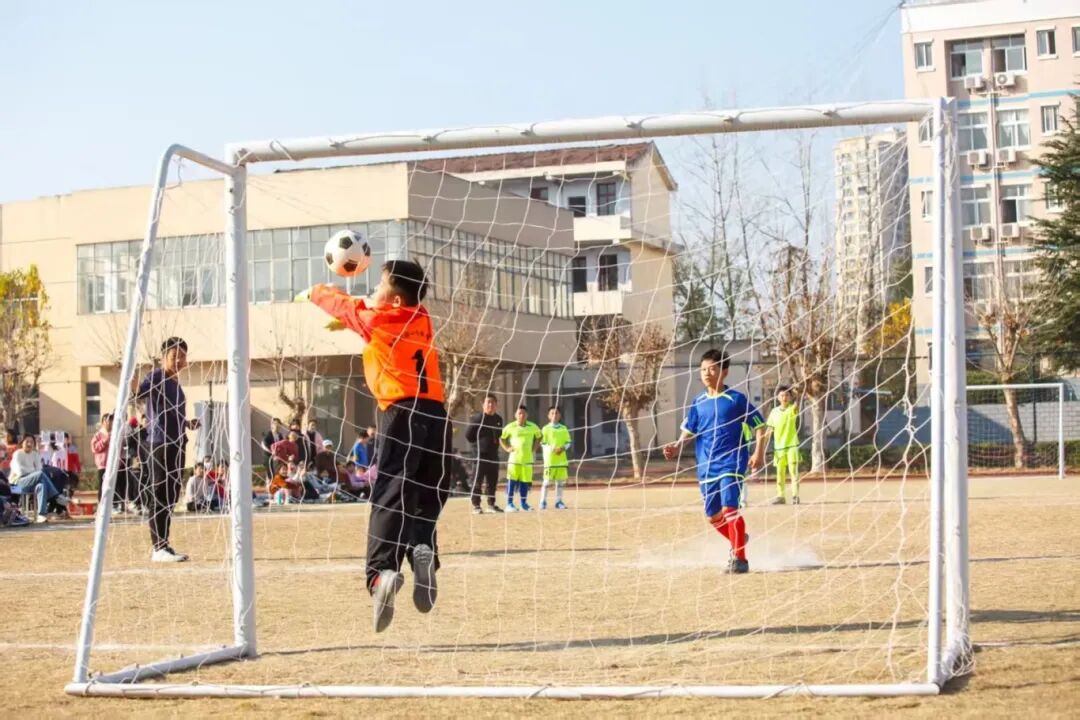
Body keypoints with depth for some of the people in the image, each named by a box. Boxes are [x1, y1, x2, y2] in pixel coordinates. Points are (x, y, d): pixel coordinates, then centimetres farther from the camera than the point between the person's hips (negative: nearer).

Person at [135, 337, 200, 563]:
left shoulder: (175, 382, 18)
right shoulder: (156, 376, -8)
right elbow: (140, 393, -26)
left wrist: (188, 424, 20)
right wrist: (133, 392, -44)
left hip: (176, 443, 9)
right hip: (159, 444, -9)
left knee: (171, 497, 12)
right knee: (160, 496, -8)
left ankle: (164, 546, 18)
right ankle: (159, 548, -6)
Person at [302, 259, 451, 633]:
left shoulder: (377, 320, 3)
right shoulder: (422, 320, 18)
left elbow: (344, 304, 22)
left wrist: (313, 292, 41)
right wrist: (347, 321, 44)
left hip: (402, 416, -5)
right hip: (436, 415, 5)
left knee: (389, 497, -10)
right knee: (426, 497, 13)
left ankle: (383, 571, -28)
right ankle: (423, 547, -16)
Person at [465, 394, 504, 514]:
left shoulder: (498, 419, 10)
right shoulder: (478, 418, -11)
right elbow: (468, 435, -8)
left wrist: (496, 442, 11)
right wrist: (478, 444, -2)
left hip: (493, 454, 7)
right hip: (480, 454, -6)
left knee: (492, 481, 11)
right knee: (477, 481, -3)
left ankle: (491, 505, 20)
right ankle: (476, 506, 1)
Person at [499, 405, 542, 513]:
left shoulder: (532, 427, 6)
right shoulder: (510, 427, -2)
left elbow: (538, 436, 23)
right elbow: (501, 437, 8)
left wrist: (534, 448, 11)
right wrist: (507, 448, -2)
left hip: (527, 459, 3)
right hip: (514, 458, -3)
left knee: (525, 482, 6)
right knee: (512, 481, -6)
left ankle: (524, 504, 17)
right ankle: (509, 504, -2)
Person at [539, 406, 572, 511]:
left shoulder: (563, 428, 10)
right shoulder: (546, 429, 1)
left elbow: (568, 442, 10)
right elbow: (543, 443, -3)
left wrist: (563, 448, -11)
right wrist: (552, 449, -18)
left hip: (561, 458, 4)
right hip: (549, 458, -4)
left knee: (561, 480, 5)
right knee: (547, 481, -4)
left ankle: (558, 501, 14)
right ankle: (543, 502, 1)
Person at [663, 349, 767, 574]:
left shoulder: (736, 399, -5)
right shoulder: (699, 402, 9)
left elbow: (760, 426, -2)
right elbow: (689, 431, 15)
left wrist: (759, 453, -13)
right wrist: (678, 446, -4)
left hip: (731, 464, -6)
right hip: (706, 467, 6)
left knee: (729, 509, -19)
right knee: (713, 516, 11)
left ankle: (739, 559, -13)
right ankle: (738, 540, 39)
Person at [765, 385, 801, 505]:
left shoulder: (792, 409, -3)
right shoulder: (774, 412, 6)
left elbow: (796, 407, -29)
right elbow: (769, 429, 9)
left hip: (792, 445, -3)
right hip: (779, 446, 3)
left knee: (793, 471, -6)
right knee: (780, 472, 7)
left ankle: (795, 496, -5)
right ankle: (780, 496, 14)